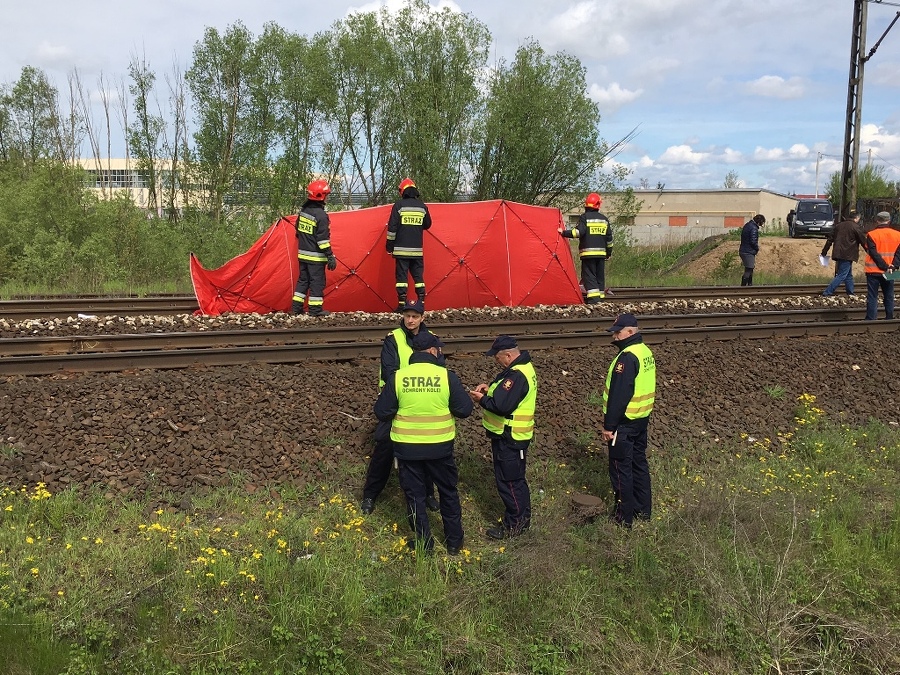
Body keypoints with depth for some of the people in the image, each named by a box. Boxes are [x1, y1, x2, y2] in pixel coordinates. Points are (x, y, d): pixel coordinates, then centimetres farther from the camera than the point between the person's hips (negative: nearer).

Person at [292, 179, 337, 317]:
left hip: (302, 254, 8)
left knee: (303, 280, 15)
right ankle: (315, 309, 3)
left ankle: (296, 307, 17)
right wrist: (330, 256, -16)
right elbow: (322, 239, -20)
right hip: (316, 257, -8)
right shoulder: (320, 215, -18)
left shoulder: (303, 210, 7)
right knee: (317, 282, 0)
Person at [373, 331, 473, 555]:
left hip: (407, 448, 0)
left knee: (414, 495, 14)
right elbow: (465, 409, -8)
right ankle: (454, 542, 29)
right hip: (440, 447, 0)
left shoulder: (397, 377, -10)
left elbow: (381, 412, -6)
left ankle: (424, 543, 22)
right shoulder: (447, 376, -12)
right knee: (448, 492, 19)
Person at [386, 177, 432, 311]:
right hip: (417, 250, 3)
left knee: (401, 275, 1)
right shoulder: (422, 206, 5)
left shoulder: (399, 205, -5)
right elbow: (427, 225, 17)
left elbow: (392, 226, -6)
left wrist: (389, 244, 1)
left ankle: (402, 303, -2)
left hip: (401, 249, -3)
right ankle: (421, 302, 8)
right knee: (418, 275, 10)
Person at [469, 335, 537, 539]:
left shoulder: (517, 375, -26)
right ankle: (522, 518, 32)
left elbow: (503, 406, -31)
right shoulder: (523, 366, 7)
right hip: (512, 436, 11)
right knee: (515, 478, 20)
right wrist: (489, 388, 3)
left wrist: (482, 399, -15)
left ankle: (514, 524, 12)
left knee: (508, 480, 1)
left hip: (509, 438, -11)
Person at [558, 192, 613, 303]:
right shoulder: (604, 219, 12)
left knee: (589, 275, -6)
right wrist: (609, 253, 22)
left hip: (588, 253, -5)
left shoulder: (584, 217, -5)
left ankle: (593, 299, -17)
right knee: (600, 276, 13)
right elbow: (609, 238, 14)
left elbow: (578, 232, -18)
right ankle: (600, 297, 15)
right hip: (601, 253, 5)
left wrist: (564, 232, -8)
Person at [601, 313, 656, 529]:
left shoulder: (627, 358, -23)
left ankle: (624, 517, 8)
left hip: (625, 422, -10)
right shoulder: (646, 352, 8)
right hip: (642, 418, 10)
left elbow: (619, 395, -24)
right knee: (639, 462, 19)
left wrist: (609, 426, -19)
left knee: (621, 468, 0)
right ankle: (643, 509, 29)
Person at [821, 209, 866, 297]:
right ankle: (827, 292, -13)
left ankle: (850, 294, 20)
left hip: (838, 254, 8)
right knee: (842, 276, -6)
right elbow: (863, 241, -3)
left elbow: (830, 239, 13)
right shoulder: (855, 227, -8)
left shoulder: (839, 225, 12)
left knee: (849, 275, 17)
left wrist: (824, 252, 17)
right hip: (848, 255, -8)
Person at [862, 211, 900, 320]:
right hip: (889, 273, 3)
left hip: (873, 271, -3)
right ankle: (889, 319, 18)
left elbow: (873, 254, -15)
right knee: (889, 297, 14)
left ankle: (870, 320, -4)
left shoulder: (871, 235, -9)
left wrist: (885, 267, -14)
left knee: (872, 297, 0)